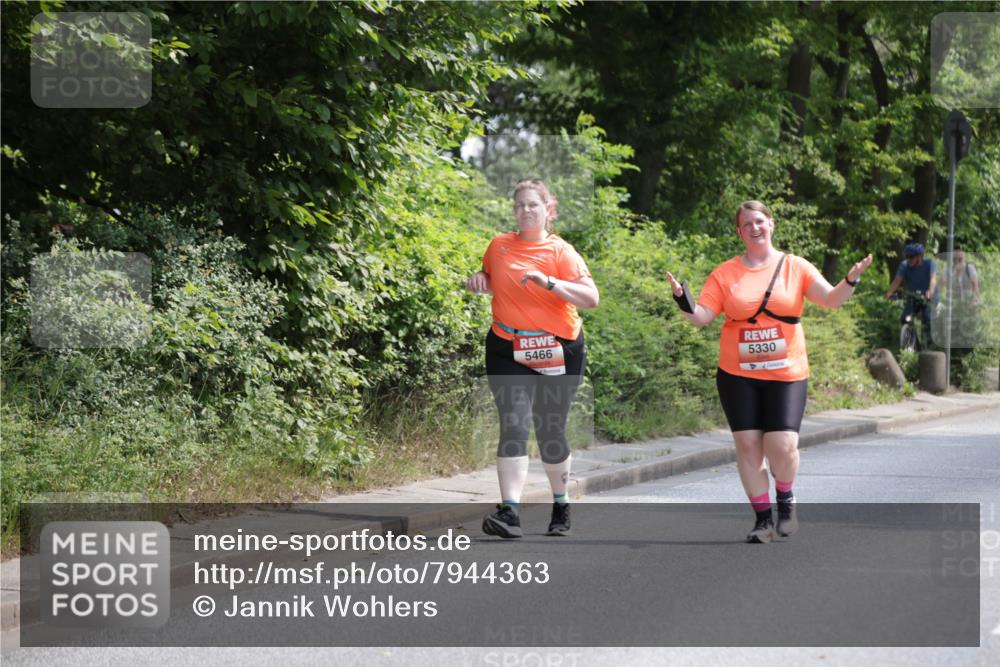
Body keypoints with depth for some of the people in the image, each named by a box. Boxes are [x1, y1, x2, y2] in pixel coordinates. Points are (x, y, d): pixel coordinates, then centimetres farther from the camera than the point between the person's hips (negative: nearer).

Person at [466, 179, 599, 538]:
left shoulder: (561, 252, -4)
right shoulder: (499, 246, 7)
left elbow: (591, 298, -15)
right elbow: (491, 278, 28)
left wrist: (549, 282, -26)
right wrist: (479, 280, 4)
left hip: (557, 353, -2)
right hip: (507, 350, 2)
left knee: (550, 432, 7)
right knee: (513, 426, -14)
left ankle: (561, 507, 28)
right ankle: (510, 512, -22)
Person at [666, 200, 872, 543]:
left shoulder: (795, 267, 3)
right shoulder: (725, 273, 3)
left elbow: (830, 299, -3)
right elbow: (701, 317, 0)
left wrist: (851, 280, -21)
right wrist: (684, 302, -20)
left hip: (786, 374, -1)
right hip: (737, 374, 1)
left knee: (782, 445, -12)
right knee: (747, 445, -1)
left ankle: (785, 499, 19)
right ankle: (763, 519, 13)